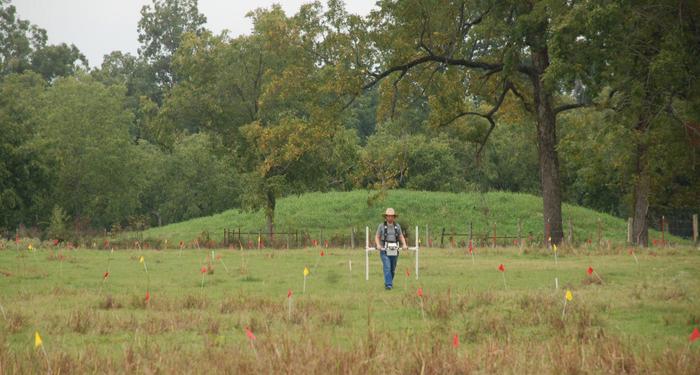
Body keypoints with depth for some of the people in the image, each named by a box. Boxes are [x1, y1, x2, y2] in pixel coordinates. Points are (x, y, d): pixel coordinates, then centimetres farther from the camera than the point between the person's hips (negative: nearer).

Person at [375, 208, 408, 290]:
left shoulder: (397, 226, 6)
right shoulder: (381, 226, -1)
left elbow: (401, 237, 10)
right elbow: (377, 237, 1)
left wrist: (404, 245, -8)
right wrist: (378, 245, -18)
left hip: (394, 251, 3)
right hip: (384, 250, -3)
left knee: (392, 269, 10)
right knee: (387, 267, -17)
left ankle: (389, 282, 30)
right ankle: (388, 285, -20)